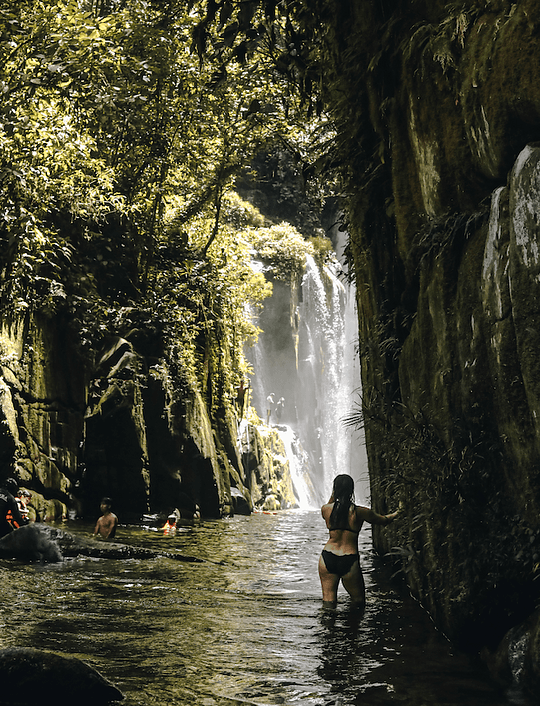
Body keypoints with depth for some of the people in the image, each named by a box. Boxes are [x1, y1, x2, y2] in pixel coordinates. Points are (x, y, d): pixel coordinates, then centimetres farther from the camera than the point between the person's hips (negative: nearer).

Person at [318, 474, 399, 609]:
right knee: (359, 602, 17)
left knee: (328, 602, 6)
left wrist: (333, 496, 15)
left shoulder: (326, 509, -3)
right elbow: (384, 520, 11)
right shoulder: (360, 512, -8)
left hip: (328, 558, 2)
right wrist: (397, 514, 31)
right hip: (349, 561, -2)